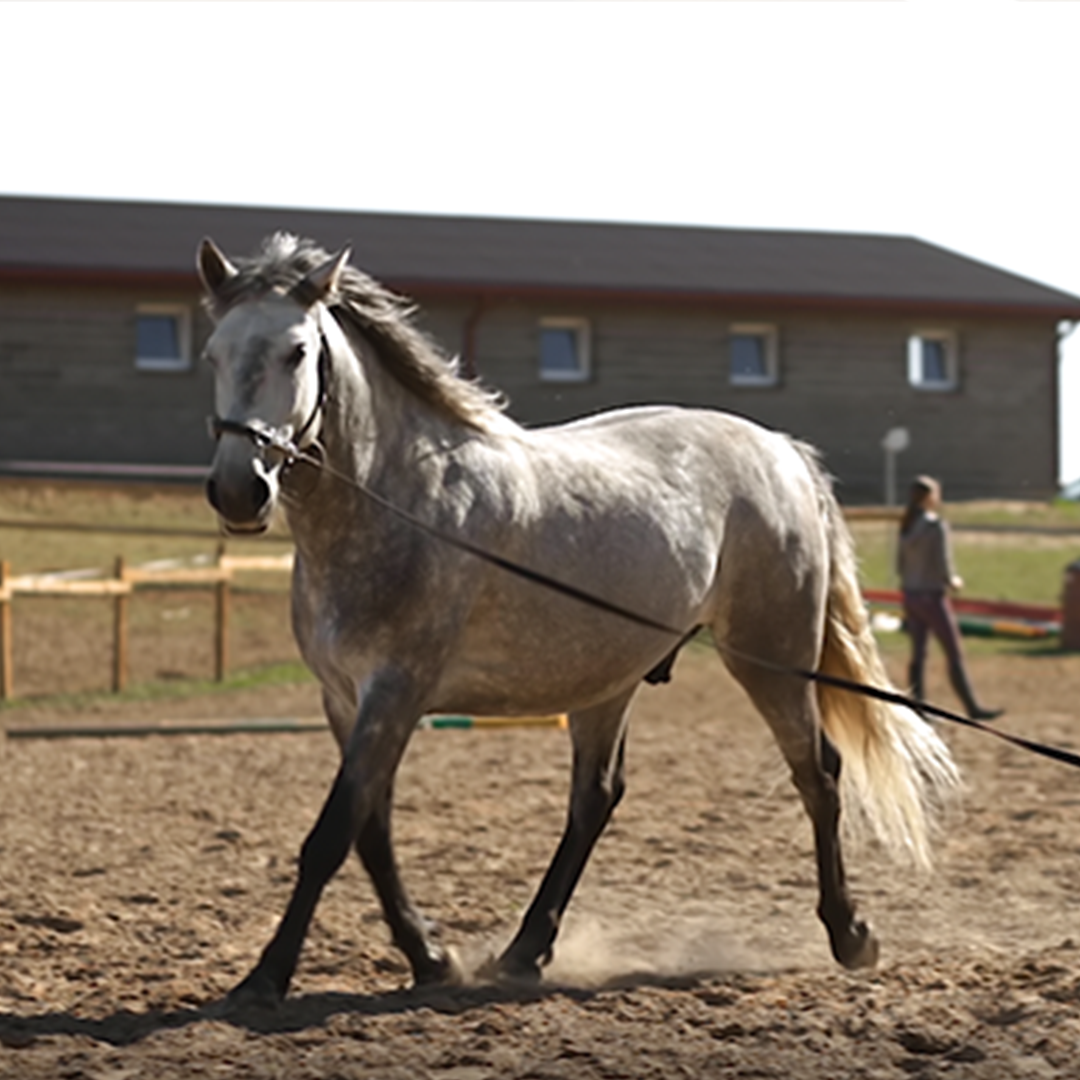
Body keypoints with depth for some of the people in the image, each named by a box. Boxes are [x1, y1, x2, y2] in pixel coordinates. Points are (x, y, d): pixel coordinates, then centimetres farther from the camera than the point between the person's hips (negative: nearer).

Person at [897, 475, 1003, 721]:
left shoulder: (907, 526, 4)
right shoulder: (936, 526, -17)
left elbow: (900, 565, 9)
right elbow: (943, 567, -18)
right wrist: (954, 582, 0)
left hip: (910, 596, 7)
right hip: (932, 597, -7)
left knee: (918, 653, 13)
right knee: (955, 654, 1)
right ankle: (972, 708, 6)